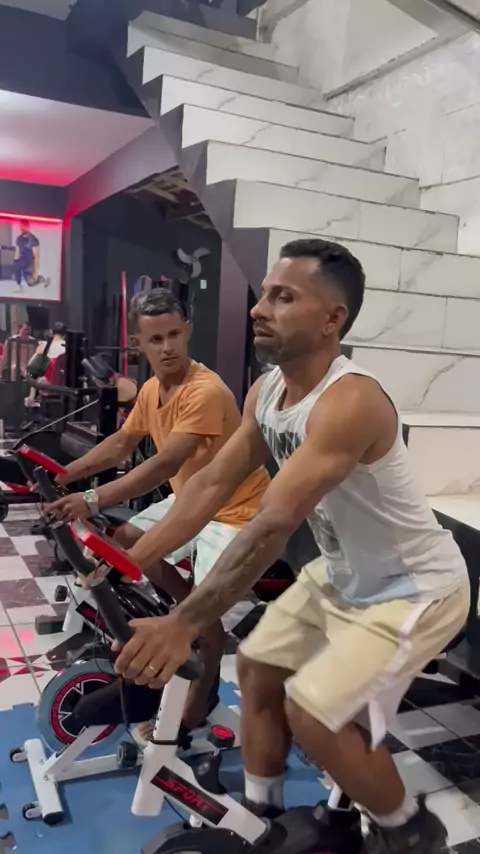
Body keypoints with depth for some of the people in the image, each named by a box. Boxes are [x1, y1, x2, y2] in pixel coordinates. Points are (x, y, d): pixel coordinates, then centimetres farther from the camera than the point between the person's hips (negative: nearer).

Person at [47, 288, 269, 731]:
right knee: (126, 540, 10)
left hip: (235, 507, -9)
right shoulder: (151, 389, -1)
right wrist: (65, 474, 2)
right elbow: (121, 443, 11)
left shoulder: (206, 391, -29)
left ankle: (198, 705, 10)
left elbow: (165, 464, -36)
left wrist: (93, 500, -40)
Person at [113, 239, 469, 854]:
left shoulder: (350, 401, -33)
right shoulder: (265, 392, -5)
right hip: (340, 574, 8)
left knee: (313, 711, -12)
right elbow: (210, 485, -4)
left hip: (414, 588, -8)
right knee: (257, 667, 11)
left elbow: (273, 524, -39)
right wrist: (130, 562, -8)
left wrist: (182, 625, -38)